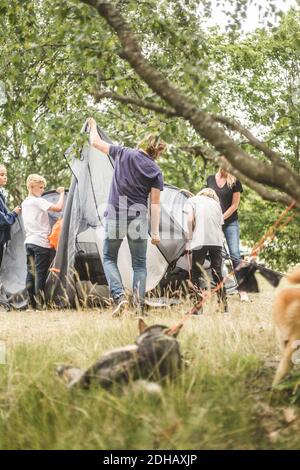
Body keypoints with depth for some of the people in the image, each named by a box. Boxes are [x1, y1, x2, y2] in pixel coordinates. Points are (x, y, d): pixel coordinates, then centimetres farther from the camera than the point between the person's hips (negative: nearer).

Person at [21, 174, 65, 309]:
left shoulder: (24, 203, 16)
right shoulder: (38, 201, -12)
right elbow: (58, 208, -21)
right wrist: (62, 193, -8)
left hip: (28, 241, 8)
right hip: (41, 242, -8)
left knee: (30, 273, 6)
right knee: (41, 273, -5)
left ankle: (32, 303, 6)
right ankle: (40, 303, -6)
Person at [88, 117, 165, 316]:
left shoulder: (123, 153, 1)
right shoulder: (156, 171, 0)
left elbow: (96, 142, 12)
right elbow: (155, 203, -3)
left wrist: (93, 126, 32)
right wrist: (156, 231, -2)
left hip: (115, 215, 0)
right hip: (139, 218, 0)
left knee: (109, 258, 13)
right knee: (139, 263, 11)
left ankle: (119, 295, -9)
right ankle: (140, 302, -4)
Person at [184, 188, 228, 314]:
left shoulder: (192, 200, 13)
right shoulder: (216, 203, 25)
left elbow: (190, 219, -2)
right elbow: (220, 224, 18)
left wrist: (189, 239, 6)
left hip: (200, 241, -4)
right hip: (217, 241, 4)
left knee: (196, 274, 1)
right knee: (217, 273, 13)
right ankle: (224, 306, 15)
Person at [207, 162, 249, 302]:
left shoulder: (234, 182, 0)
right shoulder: (210, 179, 8)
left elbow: (234, 205, -1)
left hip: (230, 222, -2)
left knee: (235, 255, -10)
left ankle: (243, 291, -10)